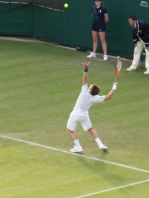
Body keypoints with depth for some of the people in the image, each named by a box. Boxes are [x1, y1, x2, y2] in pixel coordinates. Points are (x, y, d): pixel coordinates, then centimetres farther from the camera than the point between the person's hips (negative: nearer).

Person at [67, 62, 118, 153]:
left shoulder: (85, 92, -23)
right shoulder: (95, 98, -16)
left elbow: (85, 80, -27)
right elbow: (108, 97, -9)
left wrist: (86, 69, -29)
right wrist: (114, 87, 0)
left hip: (75, 114, -3)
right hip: (84, 115, 3)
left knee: (71, 130, 12)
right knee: (91, 129, 20)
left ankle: (78, 147, 1)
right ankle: (100, 144, 13)